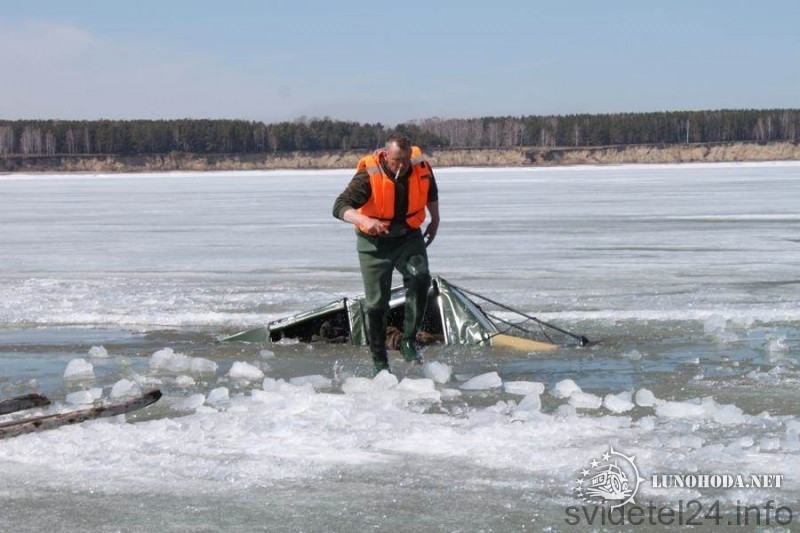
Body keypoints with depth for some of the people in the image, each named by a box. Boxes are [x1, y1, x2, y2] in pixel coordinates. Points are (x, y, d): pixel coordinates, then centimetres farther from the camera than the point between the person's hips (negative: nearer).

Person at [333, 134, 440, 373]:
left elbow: (431, 193, 14)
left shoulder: (422, 168, -12)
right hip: (374, 242, -2)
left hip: (409, 237, 2)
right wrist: (364, 220, -49)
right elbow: (340, 206, -32)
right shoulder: (368, 176, -24)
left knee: (419, 278, -27)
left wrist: (435, 220, 15)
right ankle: (380, 361, 14)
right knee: (376, 304, -1)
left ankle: (409, 341, -17)